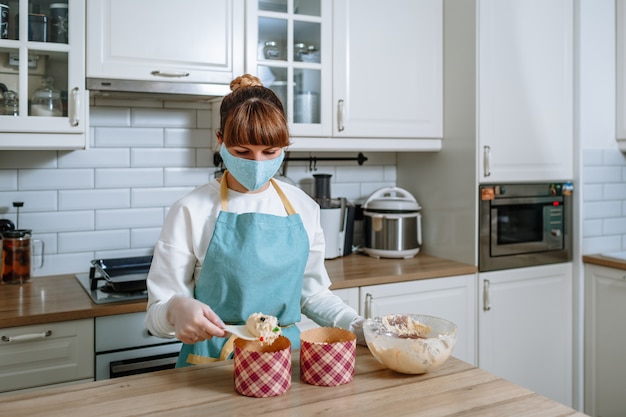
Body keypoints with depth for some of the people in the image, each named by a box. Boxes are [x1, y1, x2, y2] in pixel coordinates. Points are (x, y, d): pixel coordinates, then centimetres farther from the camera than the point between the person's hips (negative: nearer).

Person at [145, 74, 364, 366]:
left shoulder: (303, 207, 5)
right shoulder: (191, 211, -7)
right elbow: (158, 311, -6)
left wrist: (358, 326, 2)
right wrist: (177, 309, -27)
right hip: (213, 359, -2)